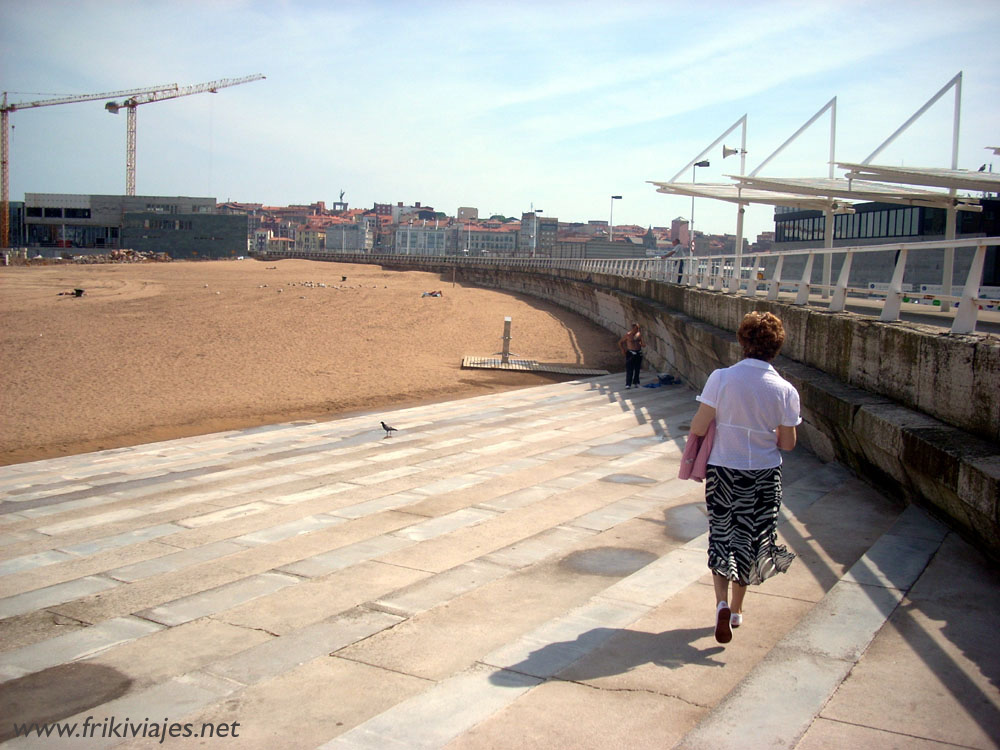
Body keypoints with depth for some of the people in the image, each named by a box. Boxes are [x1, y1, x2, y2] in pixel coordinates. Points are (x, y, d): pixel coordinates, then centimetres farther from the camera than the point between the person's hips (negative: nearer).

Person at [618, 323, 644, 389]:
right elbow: (620, 343, 0)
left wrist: (641, 344, 0)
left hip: (639, 353, 5)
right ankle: (628, 384, -5)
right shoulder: (628, 335, -9)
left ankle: (636, 382, 20)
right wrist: (623, 350, -8)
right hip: (630, 353, -5)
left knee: (637, 369, 9)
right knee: (629, 369, -7)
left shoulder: (639, 333, 4)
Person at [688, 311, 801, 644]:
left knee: (721, 536, 14)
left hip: (723, 471, -1)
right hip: (764, 476, 1)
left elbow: (698, 428, -14)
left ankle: (722, 602, -6)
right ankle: (736, 610, 29)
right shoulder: (785, 390, -11)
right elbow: (787, 443, -4)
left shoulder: (721, 378, -16)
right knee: (749, 538, 17)